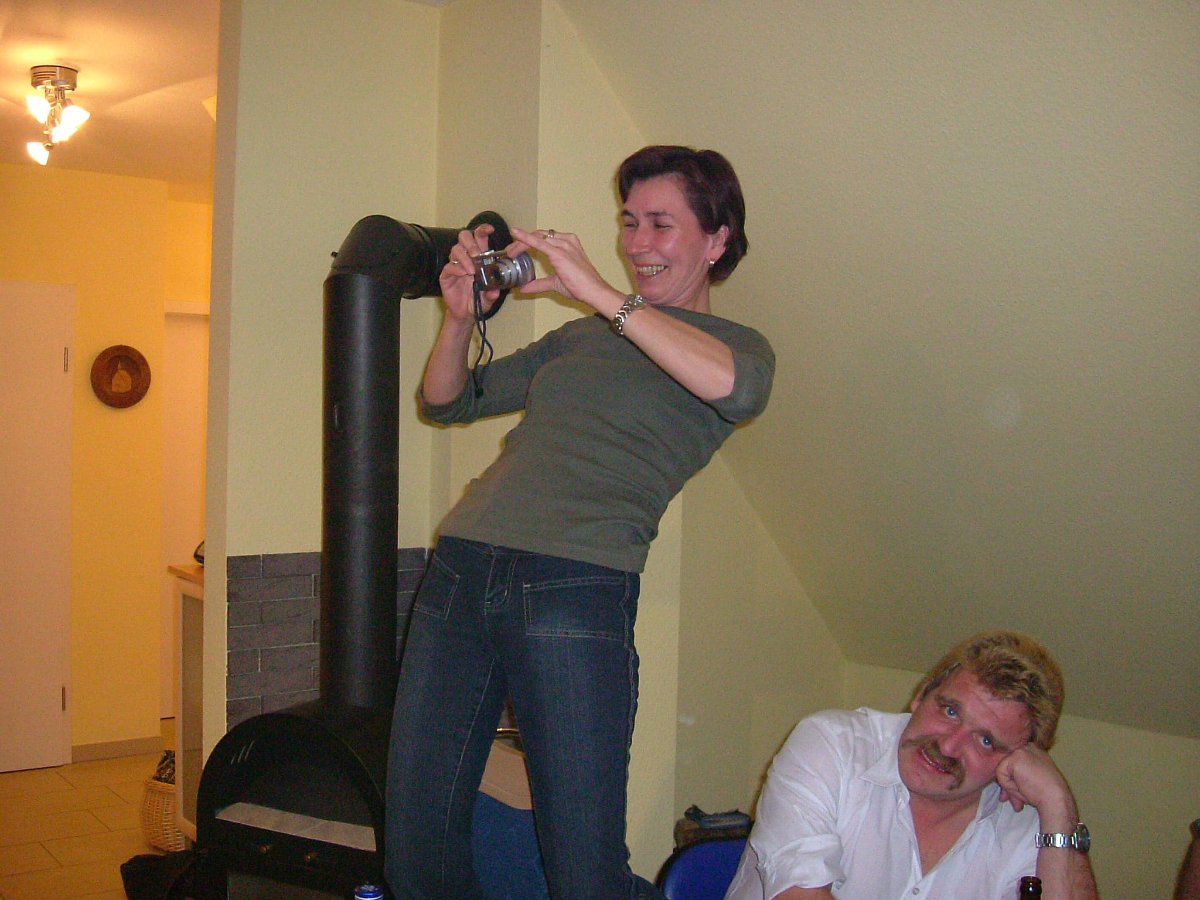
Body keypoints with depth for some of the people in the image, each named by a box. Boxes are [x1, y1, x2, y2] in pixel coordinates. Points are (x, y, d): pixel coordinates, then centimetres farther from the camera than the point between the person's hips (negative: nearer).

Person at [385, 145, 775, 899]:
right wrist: (462, 315, 8)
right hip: (458, 573, 6)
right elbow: (444, 402, 27)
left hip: (575, 590, -5)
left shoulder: (738, 344, 9)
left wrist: (602, 294, -15)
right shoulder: (578, 338, 23)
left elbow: (734, 384, -18)